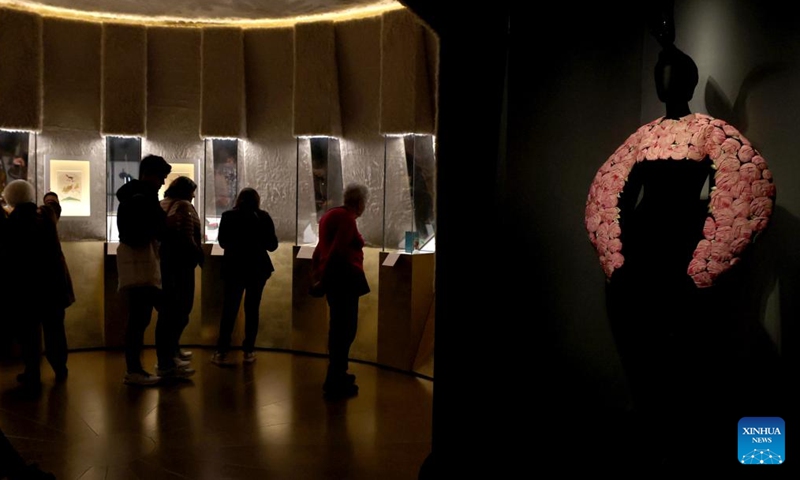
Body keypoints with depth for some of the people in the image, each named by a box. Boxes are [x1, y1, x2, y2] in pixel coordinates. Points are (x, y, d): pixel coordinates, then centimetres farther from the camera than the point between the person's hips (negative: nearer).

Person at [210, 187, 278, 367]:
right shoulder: (263, 217, -6)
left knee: (229, 310, 4)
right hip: (257, 268, 0)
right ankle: (248, 351, 10)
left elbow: (222, 242, 7)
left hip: (233, 268, 0)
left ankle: (222, 352, -1)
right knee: (252, 310, 9)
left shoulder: (228, 217, -4)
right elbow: (272, 245, -2)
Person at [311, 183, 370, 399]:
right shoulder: (347, 219, -14)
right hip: (344, 278, -10)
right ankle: (335, 383, -1)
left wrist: (317, 274, 16)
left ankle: (337, 374, 31)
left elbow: (320, 249, 16)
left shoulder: (332, 215, 15)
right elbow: (336, 251, -22)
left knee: (338, 328, 19)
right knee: (345, 329, -5)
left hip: (334, 278, 10)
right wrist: (322, 277, -15)